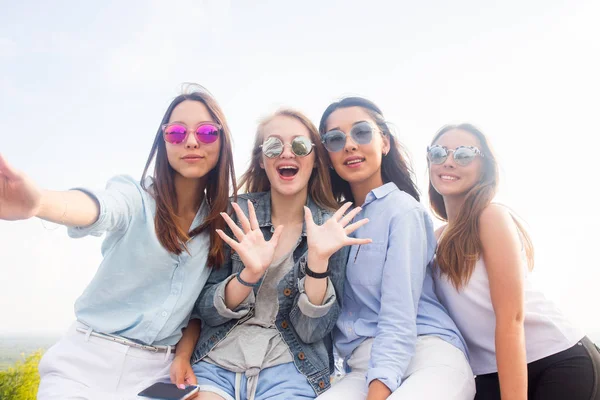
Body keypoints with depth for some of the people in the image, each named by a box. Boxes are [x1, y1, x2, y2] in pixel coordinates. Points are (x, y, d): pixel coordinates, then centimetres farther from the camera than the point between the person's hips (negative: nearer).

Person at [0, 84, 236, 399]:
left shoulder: (222, 223, 1)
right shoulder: (135, 196, -10)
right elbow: (97, 208, -33)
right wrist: (37, 202, -53)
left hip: (161, 370, 3)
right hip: (90, 362, -3)